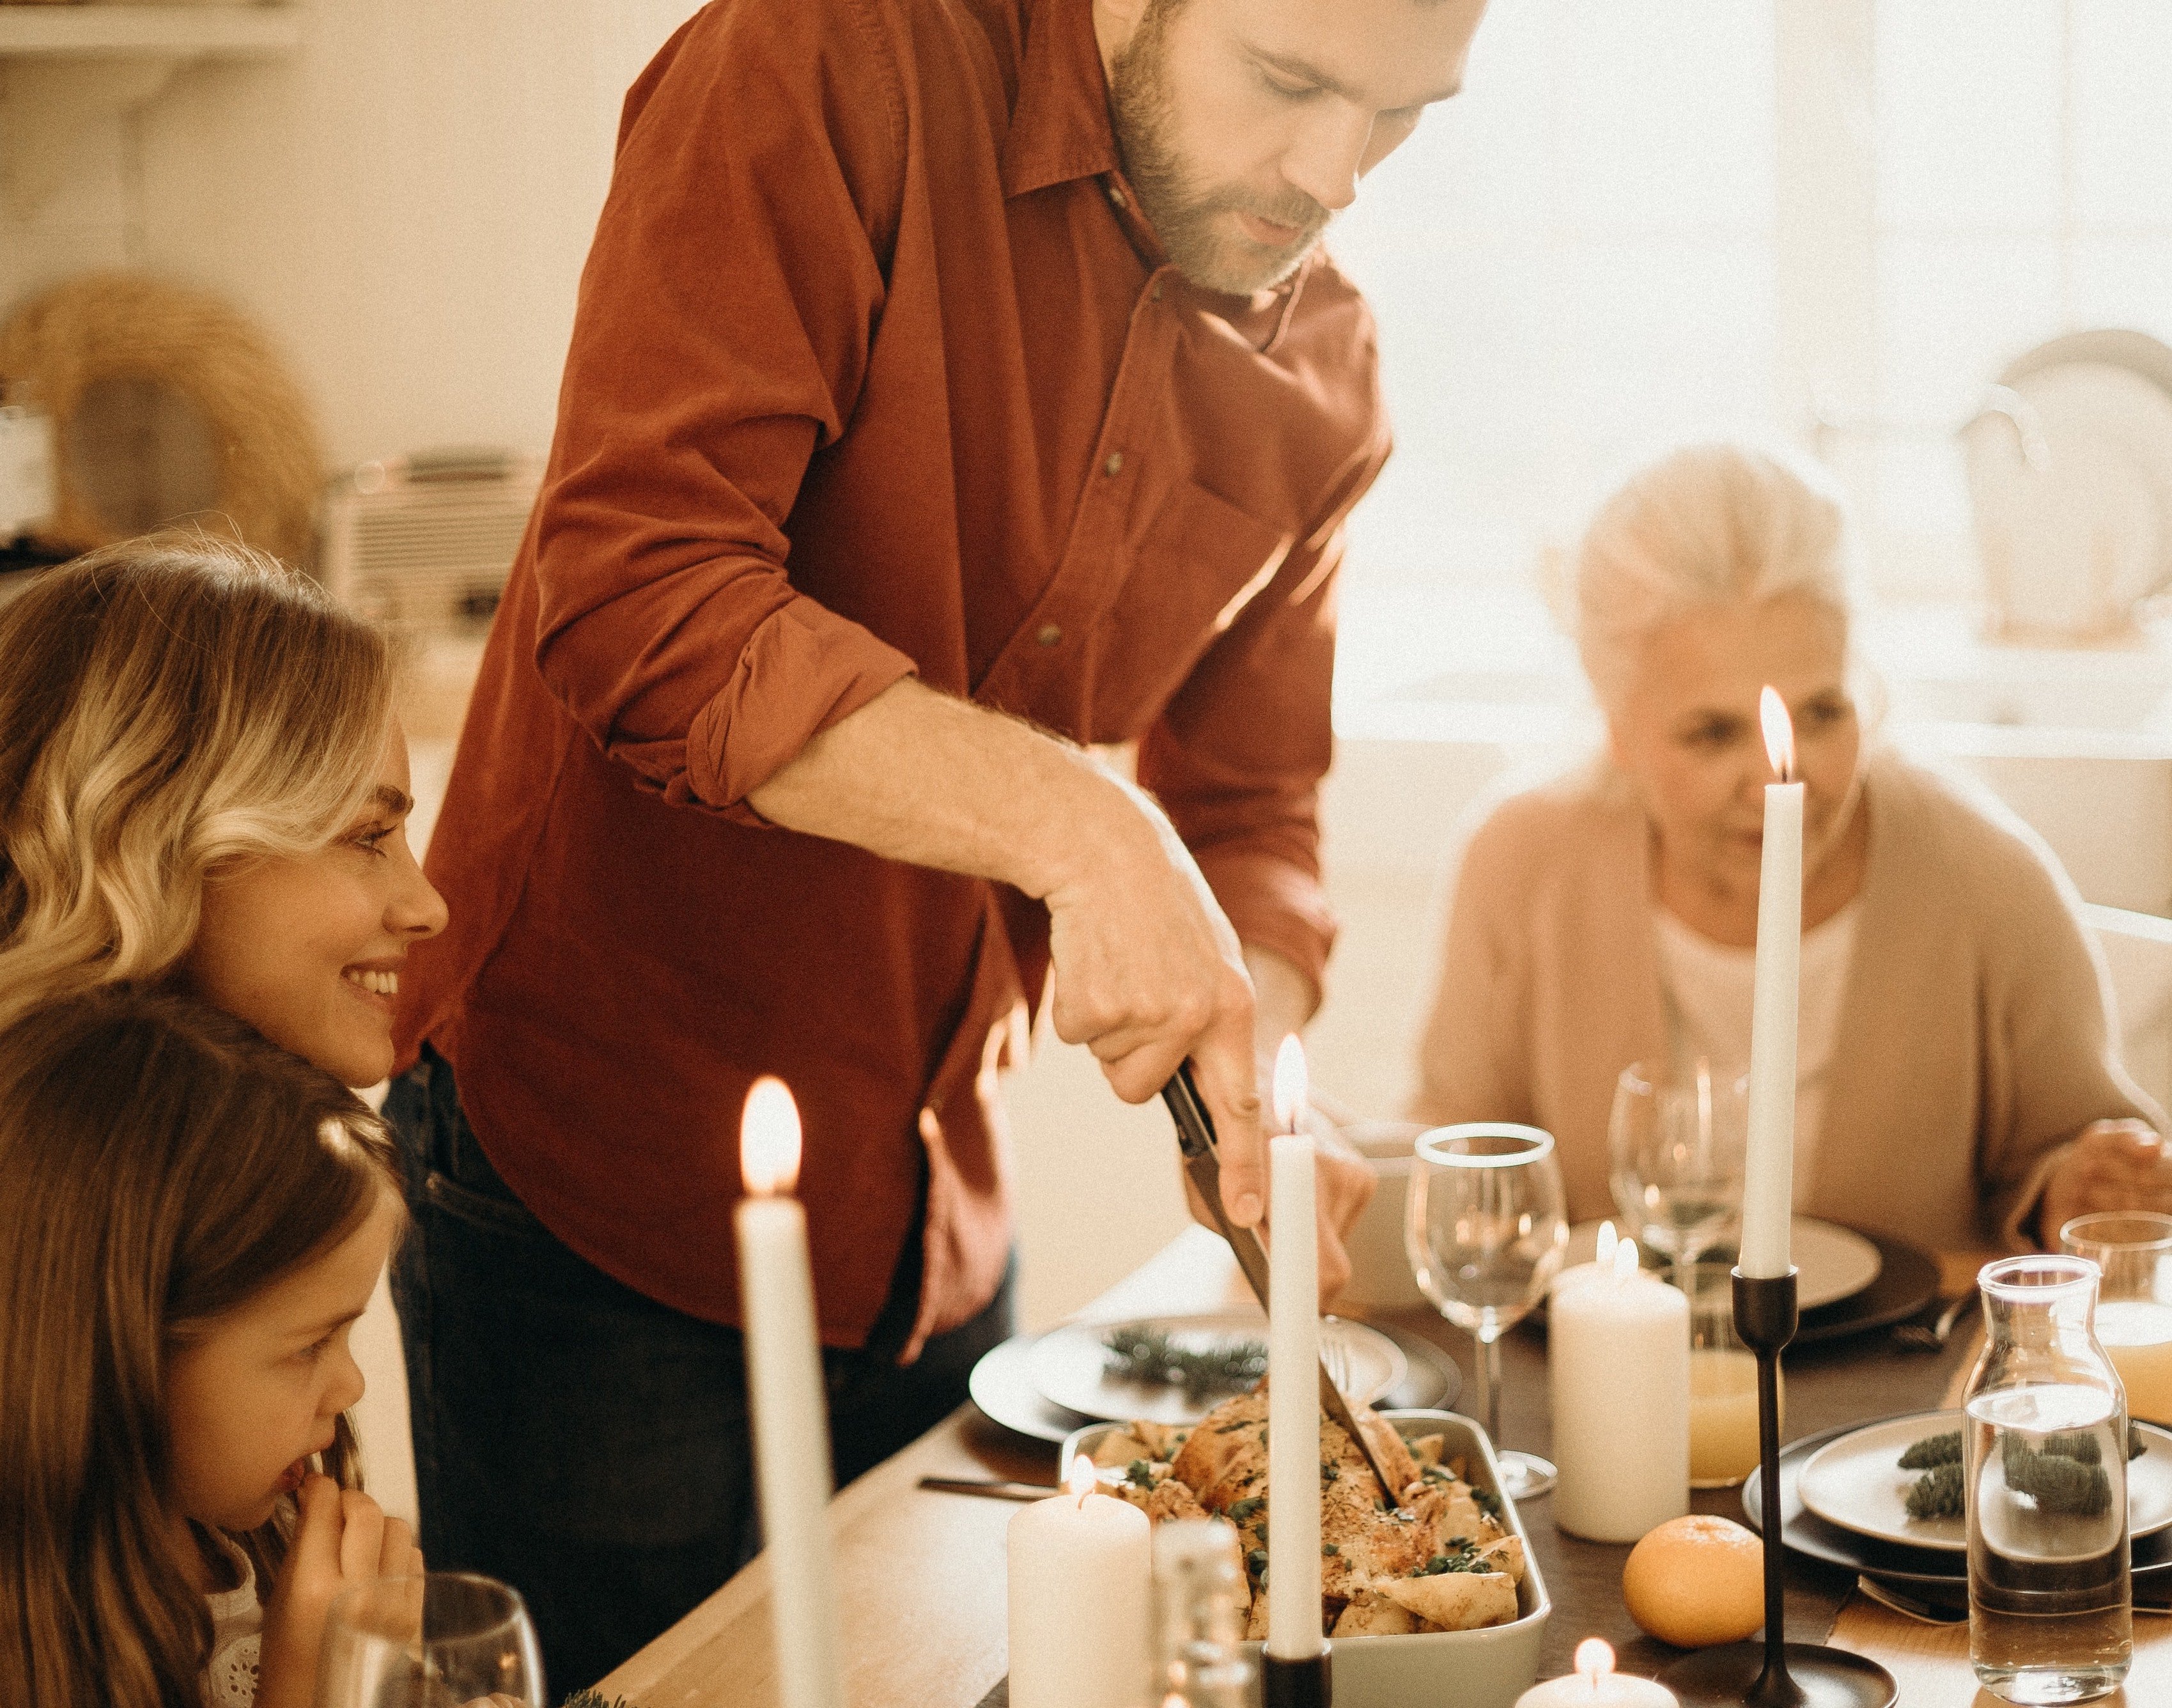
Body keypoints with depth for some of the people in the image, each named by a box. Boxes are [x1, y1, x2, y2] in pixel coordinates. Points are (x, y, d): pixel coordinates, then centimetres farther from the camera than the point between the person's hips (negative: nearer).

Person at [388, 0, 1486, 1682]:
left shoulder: (1319, 380, 3)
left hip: (933, 1228, 6)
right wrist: (1075, 825, -34)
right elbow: (633, 596, -27)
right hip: (592, 1174, -6)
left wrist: (1242, 1088, -13)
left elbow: (1250, 818, 8)